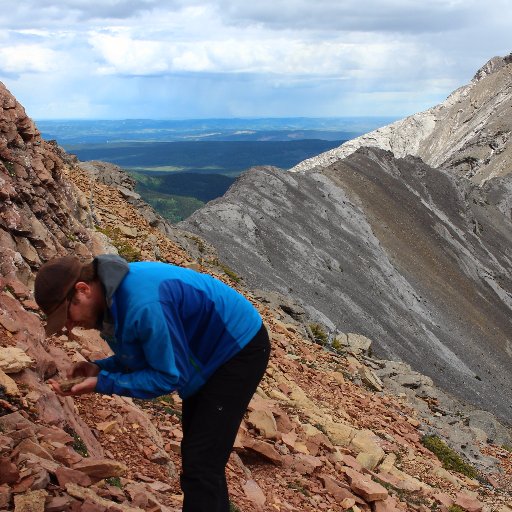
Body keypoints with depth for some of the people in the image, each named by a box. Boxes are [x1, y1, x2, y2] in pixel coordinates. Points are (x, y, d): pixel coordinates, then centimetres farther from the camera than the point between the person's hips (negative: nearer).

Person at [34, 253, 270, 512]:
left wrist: (102, 384, -25)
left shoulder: (144, 305, -36)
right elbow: (150, 355, 4)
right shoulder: (111, 294, -6)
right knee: (203, 459, 19)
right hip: (211, 352, 9)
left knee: (199, 465, -11)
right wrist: (99, 368, -11)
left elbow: (170, 376, -26)